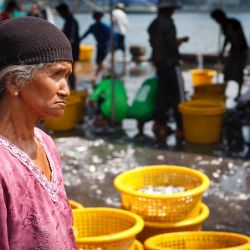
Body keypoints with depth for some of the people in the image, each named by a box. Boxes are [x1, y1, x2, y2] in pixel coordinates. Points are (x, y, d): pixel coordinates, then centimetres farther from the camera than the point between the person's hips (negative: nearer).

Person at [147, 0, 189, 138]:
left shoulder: (153, 24, 12)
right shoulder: (167, 24, -16)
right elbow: (172, 45, -20)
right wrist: (182, 40, 0)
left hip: (159, 63, 9)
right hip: (170, 63, -9)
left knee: (162, 93, 10)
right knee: (178, 95, -4)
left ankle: (159, 125, 9)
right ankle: (181, 127, -2)